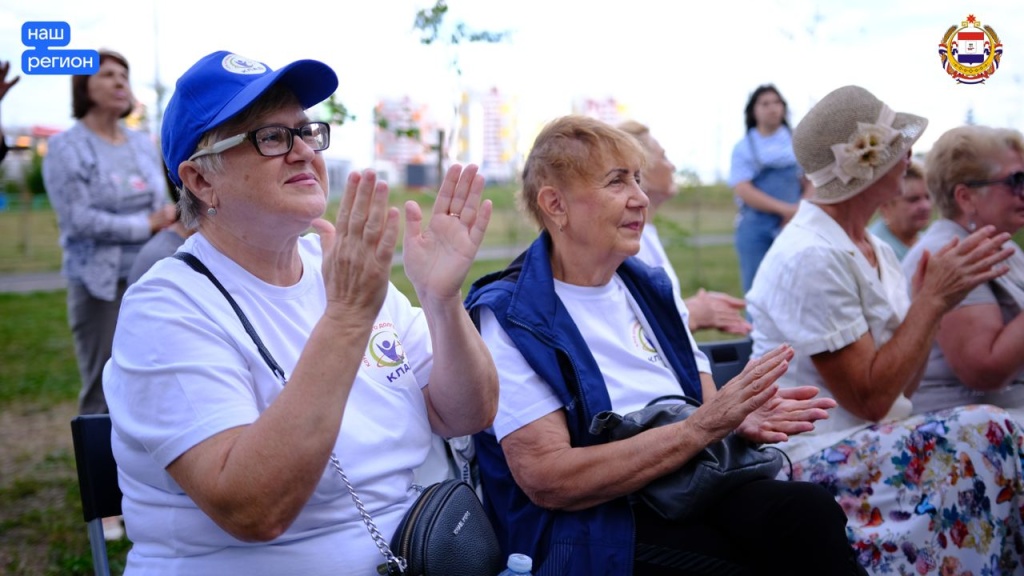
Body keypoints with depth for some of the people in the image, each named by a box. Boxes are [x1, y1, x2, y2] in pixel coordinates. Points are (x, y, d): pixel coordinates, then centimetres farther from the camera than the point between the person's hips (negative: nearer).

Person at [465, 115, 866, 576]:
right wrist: (701, 428, -20)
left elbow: (705, 401, 15)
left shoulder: (649, 289, 14)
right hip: (599, 527, -6)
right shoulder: (510, 316, -8)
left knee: (810, 508, -26)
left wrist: (739, 417, -11)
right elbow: (547, 480, -16)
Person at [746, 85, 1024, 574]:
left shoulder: (876, 250, 9)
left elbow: (902, 386, 9)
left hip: (874, 442, 8)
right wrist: (933, 299, -13)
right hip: (814, 456, -8)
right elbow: (870, 399, -18)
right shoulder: (812, 257, -16)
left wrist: (935, 295, -2)